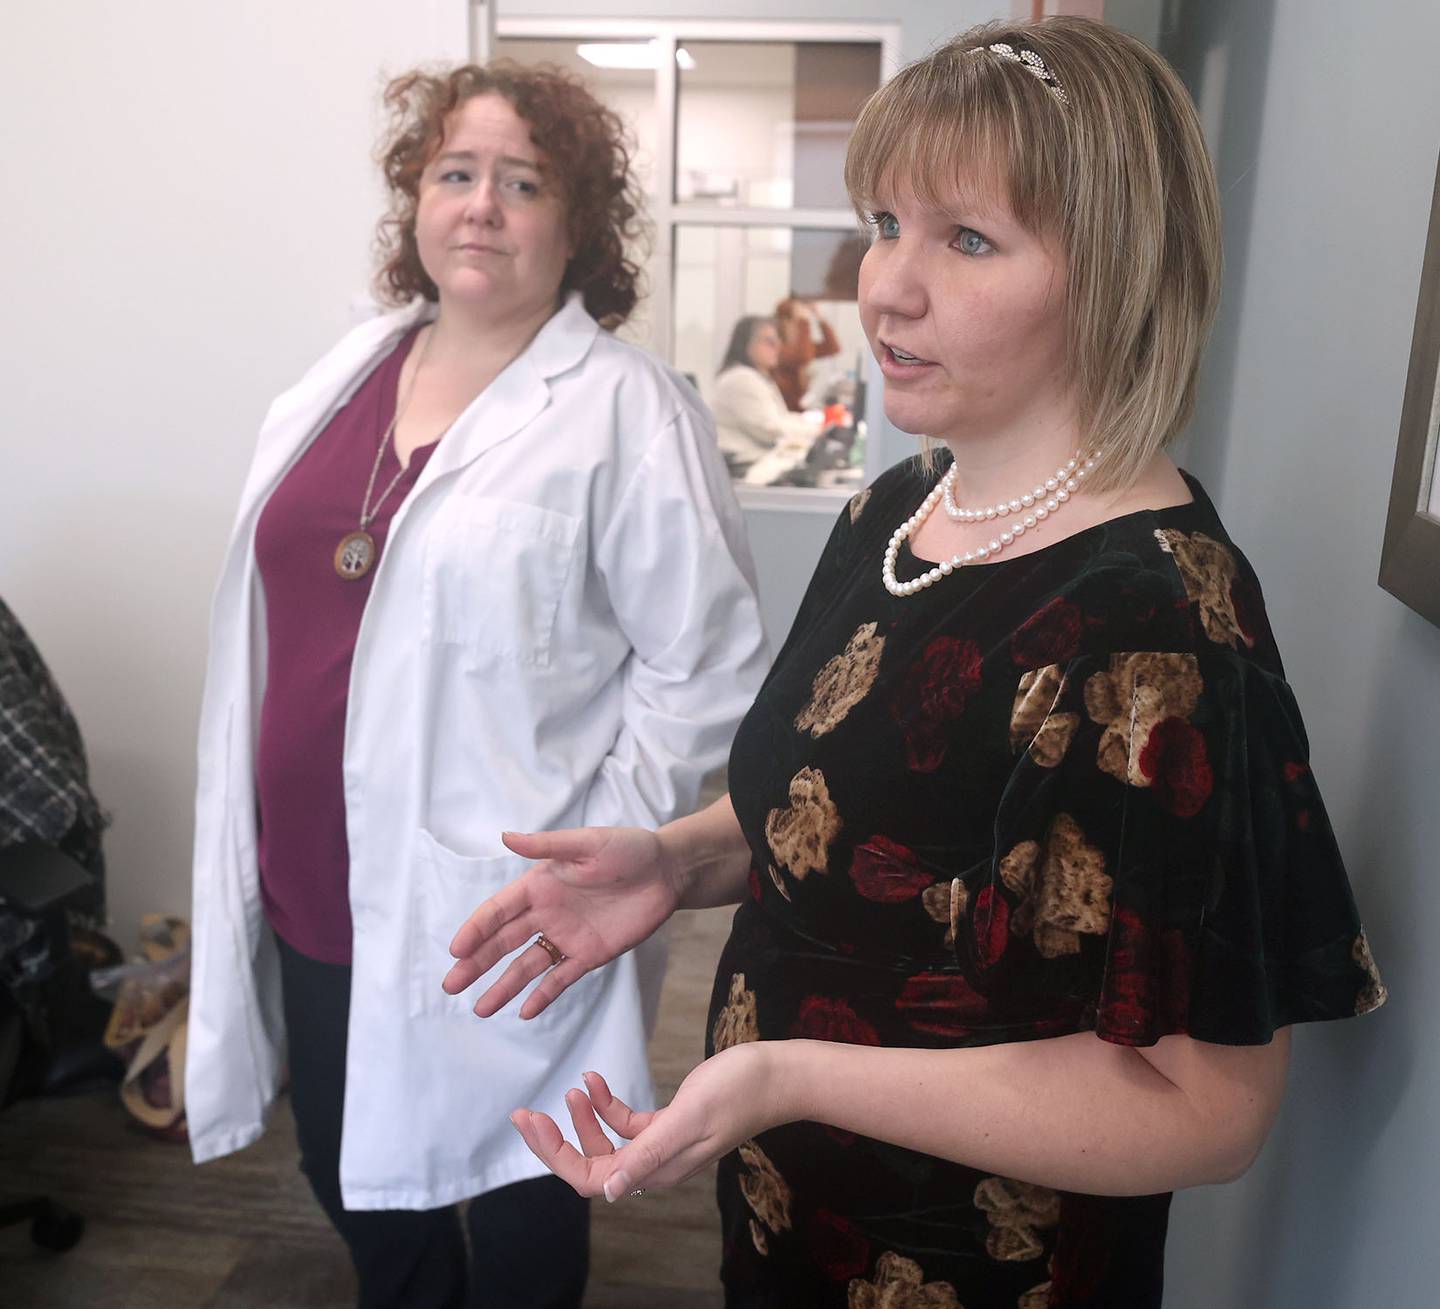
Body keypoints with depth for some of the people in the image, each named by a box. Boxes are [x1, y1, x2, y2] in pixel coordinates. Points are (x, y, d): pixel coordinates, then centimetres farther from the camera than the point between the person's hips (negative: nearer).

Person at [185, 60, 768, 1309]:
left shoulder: (630, 412, -12)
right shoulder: (342, 377, 7)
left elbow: (706, 667, -13)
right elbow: (274, 625, 14)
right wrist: (249, 848, 14)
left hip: (495, 915, -6)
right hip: (314, 889, 6)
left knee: (515, 1202, 17)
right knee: (351, 1172, 25)